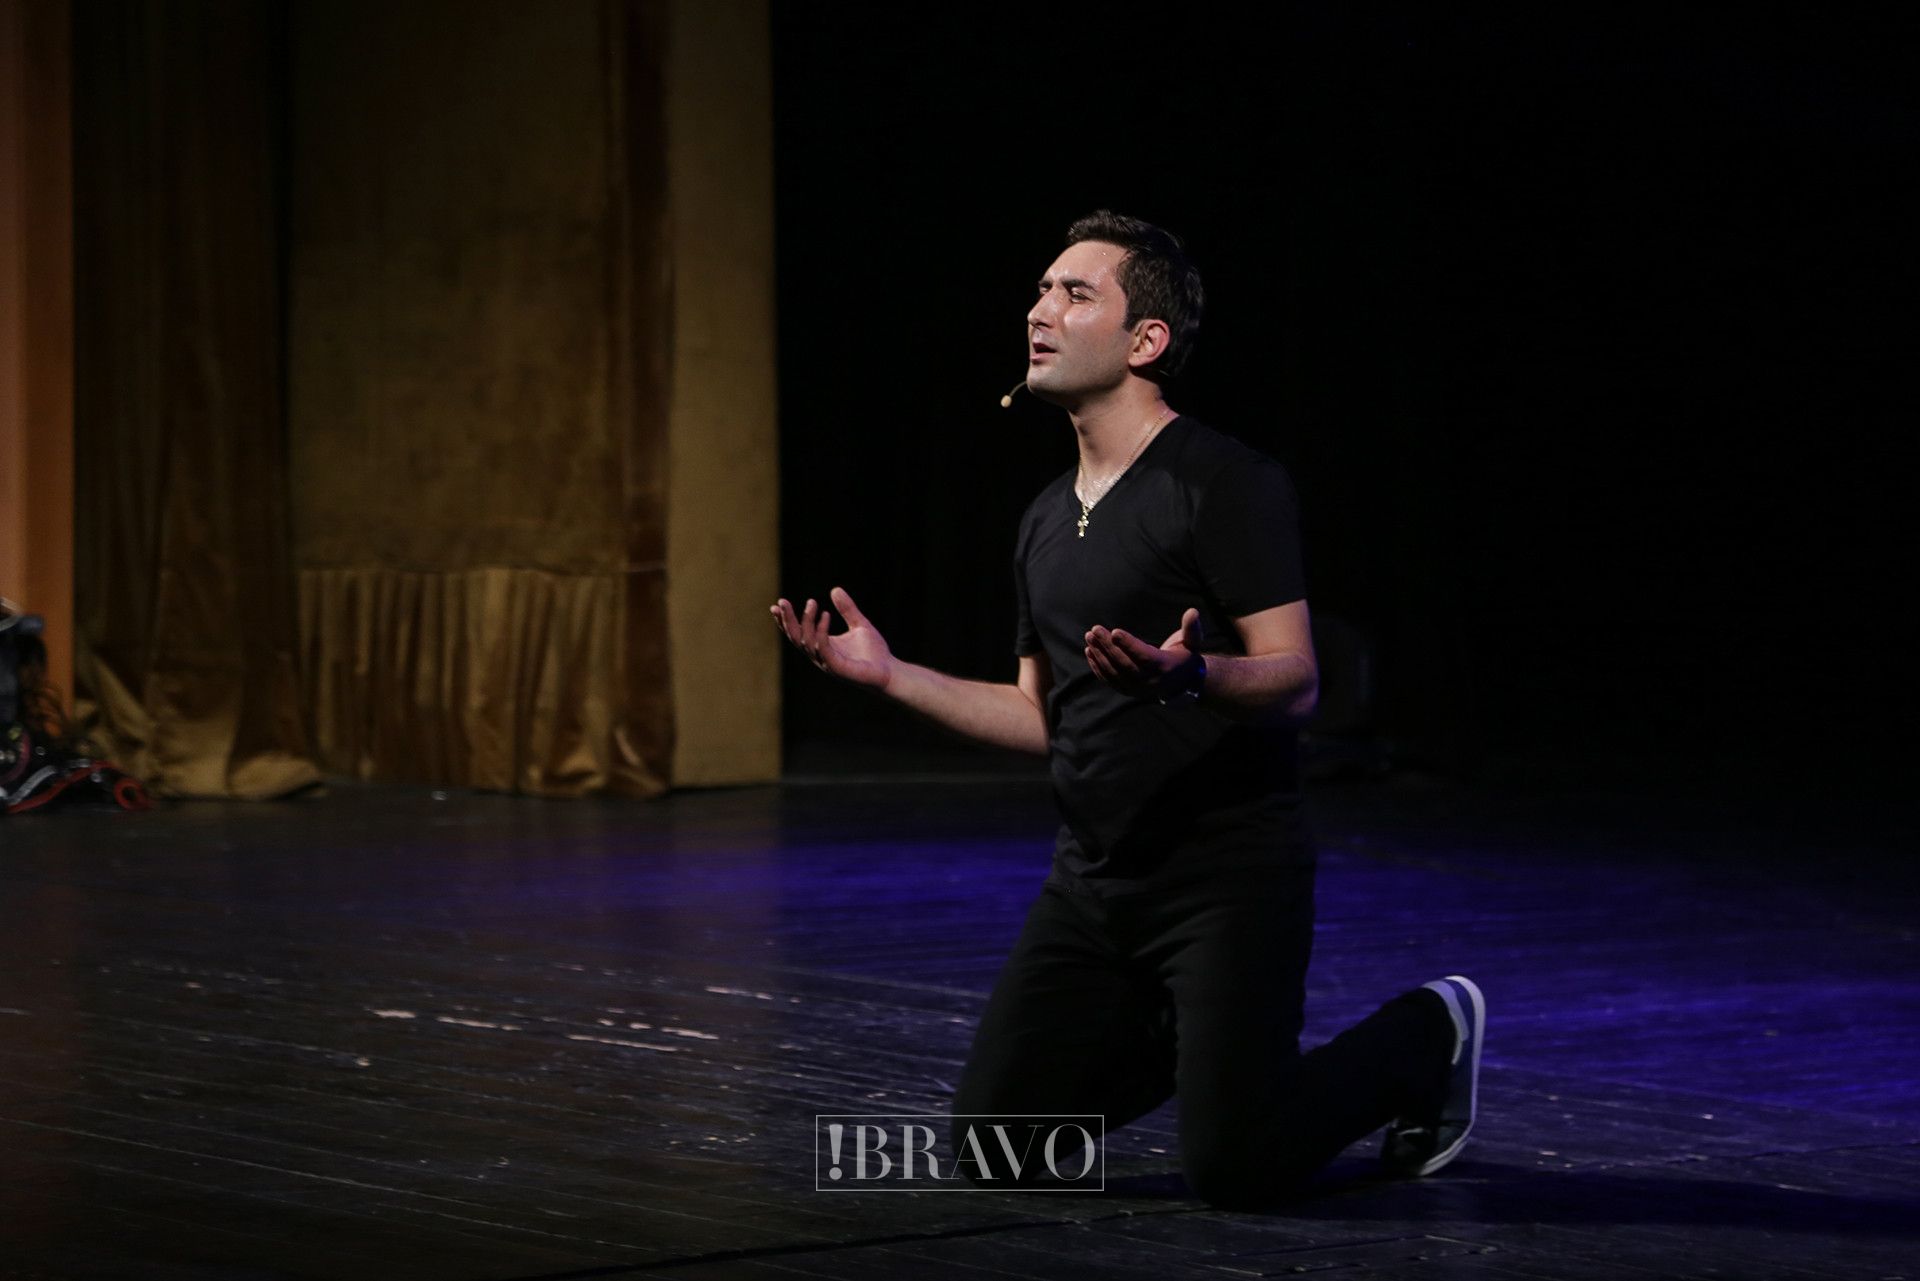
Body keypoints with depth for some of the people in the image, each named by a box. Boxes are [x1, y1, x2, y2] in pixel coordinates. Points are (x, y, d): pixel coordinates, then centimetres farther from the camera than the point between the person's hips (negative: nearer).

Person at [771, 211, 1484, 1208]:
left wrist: (1188, 674, -38)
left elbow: (1293, 680, -18)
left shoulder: (1223, 484, -12)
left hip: (1226, 873, -8)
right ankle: (1188, 1042, 28)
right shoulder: (1048, 520, 13)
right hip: (1093, 878, 8)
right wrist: (891, 676, 10)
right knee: (994, 1149, 4)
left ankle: (1423, 1038, 14)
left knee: (1234, 1173, -13)